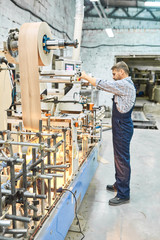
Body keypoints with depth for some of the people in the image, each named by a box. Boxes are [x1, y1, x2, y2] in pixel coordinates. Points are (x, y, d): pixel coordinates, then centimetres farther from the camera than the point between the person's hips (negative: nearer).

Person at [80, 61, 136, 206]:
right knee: (119, 158, 20)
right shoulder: (125, 84, 16)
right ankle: (119, 185, 36)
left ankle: (124, 195, 8)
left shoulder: (125, 84, -18)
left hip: (123, 129, -11)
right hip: (120, 127, 11)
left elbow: (102, 84, -18)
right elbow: (107, 87, 20)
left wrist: (85, 76, -7)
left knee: (122, 160, -3)